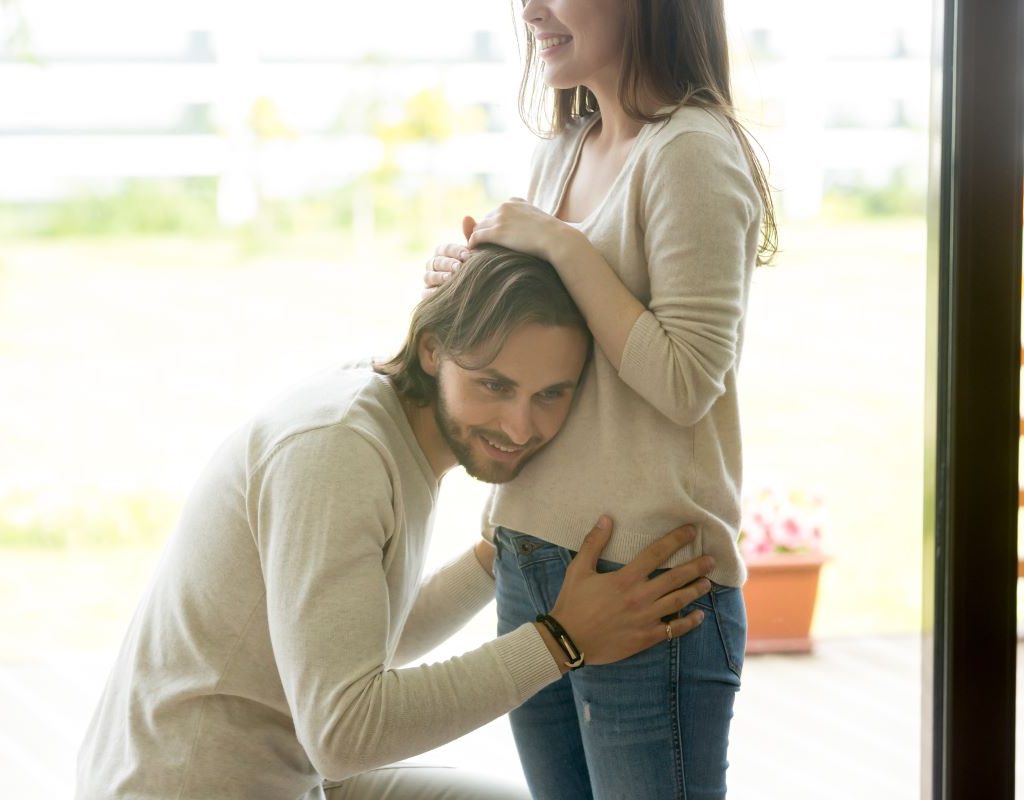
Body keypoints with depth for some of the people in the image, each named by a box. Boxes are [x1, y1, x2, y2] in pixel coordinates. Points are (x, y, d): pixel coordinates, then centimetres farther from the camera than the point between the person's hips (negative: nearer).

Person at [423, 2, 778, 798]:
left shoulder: (691, 151, -12)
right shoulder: (562, 152, 13)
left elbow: (687, 384, -18)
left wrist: (562, 246, -15)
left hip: (647, 587, -8)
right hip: (529, 570, 8)